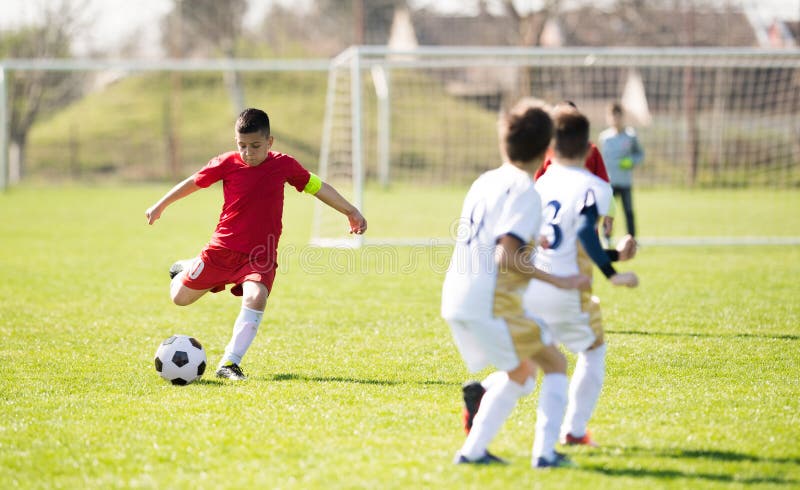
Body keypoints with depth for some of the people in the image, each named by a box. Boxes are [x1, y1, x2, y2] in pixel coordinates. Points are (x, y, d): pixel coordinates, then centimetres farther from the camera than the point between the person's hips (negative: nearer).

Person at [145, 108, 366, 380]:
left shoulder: (283, 165, -5)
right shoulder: (227, 163, -7)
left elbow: (316, 186, 8)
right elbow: (194, 182, 8)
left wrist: (350, 211, 11)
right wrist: (160, 206, 15)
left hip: (261, 256, -1)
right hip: (223, 248, 1)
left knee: (256, 297, -29)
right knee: (180, 298, 6)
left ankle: (229, 364, -23)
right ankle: (185, 270, 44)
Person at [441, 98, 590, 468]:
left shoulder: (484, 182, 14)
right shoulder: (524, 192, -11)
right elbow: (506, 257, -20)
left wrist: (531, 244, 39)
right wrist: (558, 281, -17)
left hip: (455, 299, 8)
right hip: (490, 302, -8)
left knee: (521, 371, 23)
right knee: (554, 364, 6)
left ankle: (472, 450, 18)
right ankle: (544, 452, -3)